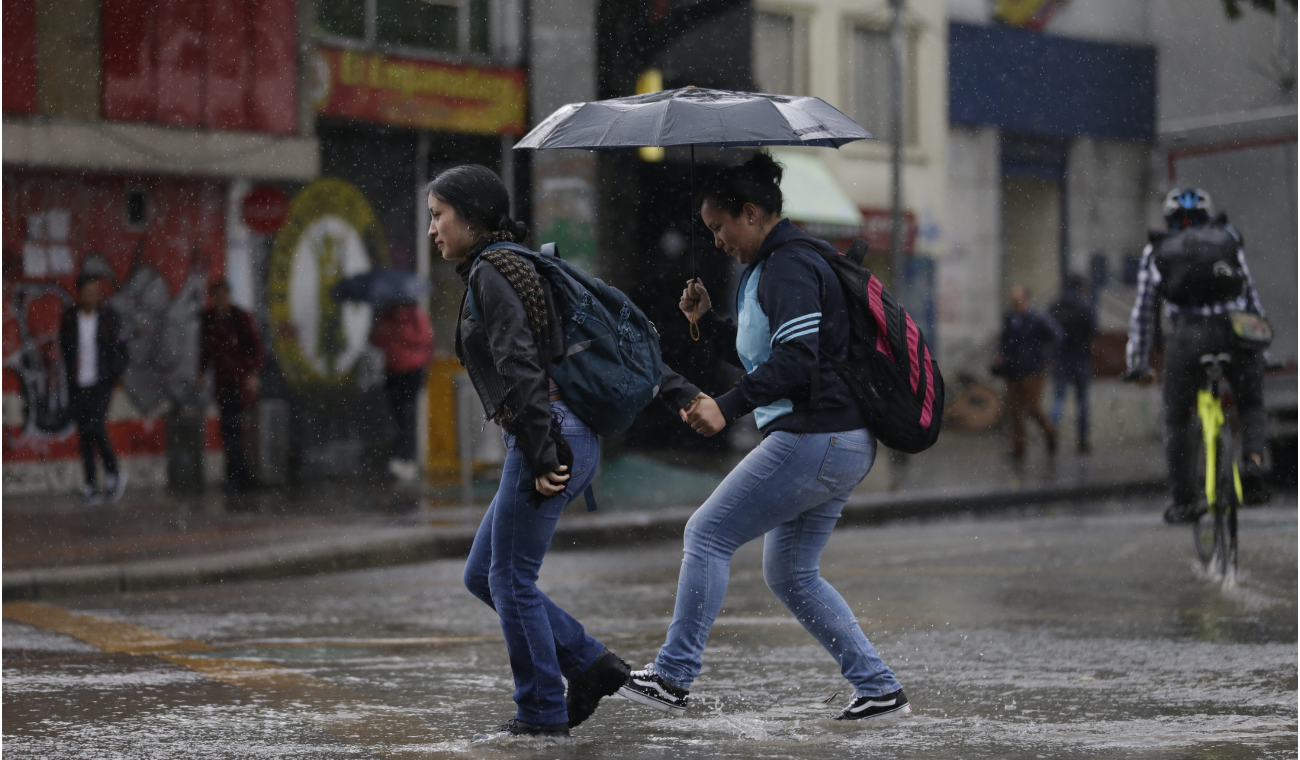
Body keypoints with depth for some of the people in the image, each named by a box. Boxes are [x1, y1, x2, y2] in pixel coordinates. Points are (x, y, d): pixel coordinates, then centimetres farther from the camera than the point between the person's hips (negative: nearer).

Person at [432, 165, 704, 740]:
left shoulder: (490, 271, -9)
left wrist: (541, 455, -22)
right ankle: (591, 665, 13)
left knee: (510, 578, -2)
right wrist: (677, 392, 17)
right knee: (481, 575, 13)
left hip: (550, 439, -10)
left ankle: (542, 714, 6)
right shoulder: (519, 264, 22)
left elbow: (519, 368, -19)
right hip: (571, 441, 10)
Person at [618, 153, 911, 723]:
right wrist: (707, 322, 17)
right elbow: (760, 356, 28)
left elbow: (794, 359, -23)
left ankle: (673, 677, -1)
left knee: (708, 533, -4)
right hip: (845, 445, 11)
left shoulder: (788, 266, -12)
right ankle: (879, 689, 13)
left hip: (813, 439, -11)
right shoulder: (767, 267, 21)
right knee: (790, 574, 16)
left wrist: (728, 407, -25)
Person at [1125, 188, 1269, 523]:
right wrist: (1260, 350, 34)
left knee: (1177, 421, 15)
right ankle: (1253, 462, -6)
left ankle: (1183, 503, 12)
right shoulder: (1230, 242, 24)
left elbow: (1142, 313, 21)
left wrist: (1138, 365, 28)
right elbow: (1253, 301, 26)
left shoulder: (1157, 251, 22)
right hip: (1236, 330, 1)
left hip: (1188, 334, -1)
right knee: (1251, 407, 22)